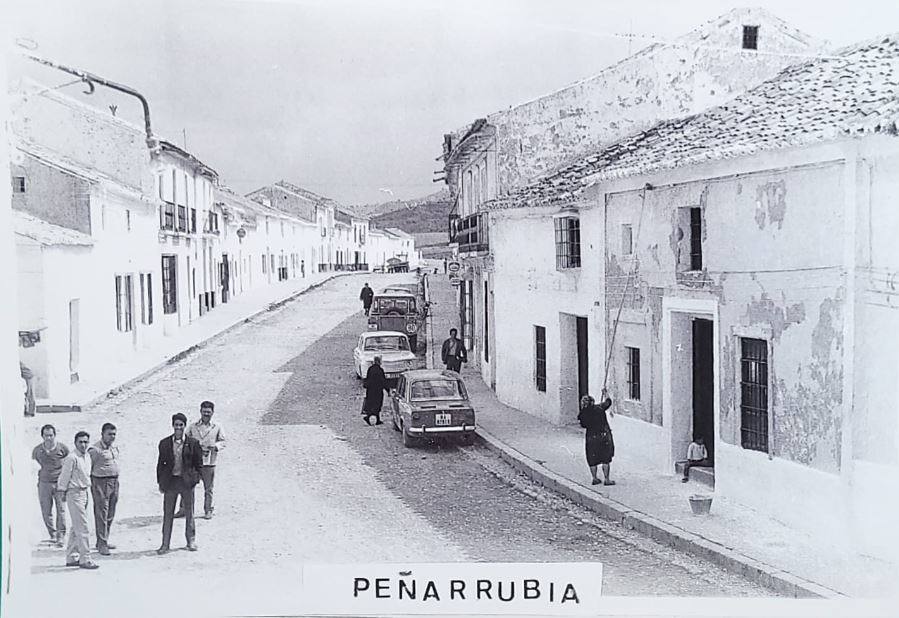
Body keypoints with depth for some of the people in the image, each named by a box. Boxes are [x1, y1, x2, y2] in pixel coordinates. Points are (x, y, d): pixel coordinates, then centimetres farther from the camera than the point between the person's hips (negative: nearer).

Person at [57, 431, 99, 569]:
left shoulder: (87, 457, 11)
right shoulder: (72, 458, -15)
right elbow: (64, 477, -10)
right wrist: (62, 491, -4)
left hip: (85, 493, 9)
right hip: (75, 494, -9)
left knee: (76, 527, 14)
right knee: (82, 528, -9)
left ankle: (71, 558, 22)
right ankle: (85, 559, -7)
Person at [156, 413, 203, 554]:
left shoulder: (193, 443, -1)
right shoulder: (164, 443, 3)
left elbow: (198, 463, 4)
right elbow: (161, 463, 8)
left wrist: (195, 479, -3)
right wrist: (160, 482, 4)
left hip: (187, 482, -1)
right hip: (170, 482, 1)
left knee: (189, 513, 10)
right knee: (168, 514, 4)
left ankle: (191, 541, 24)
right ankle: (165, 544, 10)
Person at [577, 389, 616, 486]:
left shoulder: (583, 414, -9)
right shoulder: (599, 408, -9)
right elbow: (608, 402, 10)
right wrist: (606, 395, 31)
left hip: (591, 438, 1)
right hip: (604, 436, -1)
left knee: (592, 460, 15)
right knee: (606, 459, 9)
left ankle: (595, 479, 23)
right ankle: (606, 479, 12)